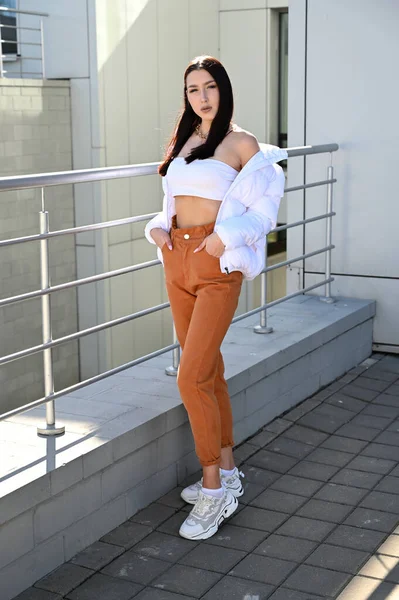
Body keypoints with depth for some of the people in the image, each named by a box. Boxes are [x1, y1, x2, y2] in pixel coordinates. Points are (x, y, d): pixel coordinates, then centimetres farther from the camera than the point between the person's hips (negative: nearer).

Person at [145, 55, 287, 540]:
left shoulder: (242, 144, -4)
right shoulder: (181, 141, 14)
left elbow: (264, 205, -6)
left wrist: (227, 236, -18)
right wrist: (158, 228, 4)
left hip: (217, 267, -7)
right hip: (177, 262, 7)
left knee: (191, 378, -11)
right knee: (209, 373, 13)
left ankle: (213, 491, 2)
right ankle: (227, 473, 26)